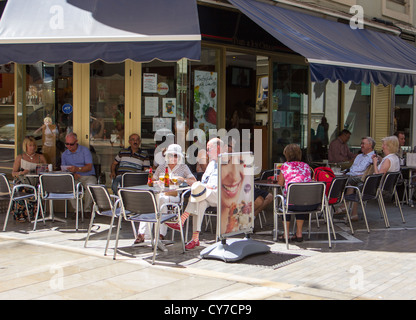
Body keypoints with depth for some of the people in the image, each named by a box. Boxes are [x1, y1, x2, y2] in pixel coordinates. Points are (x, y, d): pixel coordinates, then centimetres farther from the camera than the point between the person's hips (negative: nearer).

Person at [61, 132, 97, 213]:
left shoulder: (85, 150, 3)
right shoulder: (64, 154, 15)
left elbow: (89, 167, -8)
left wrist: (77, 169, -27)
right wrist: (72, 174, -14)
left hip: (88, 176, -2)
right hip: (74, 178, 3)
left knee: (90, 185, -37)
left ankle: (87, 210, -22)